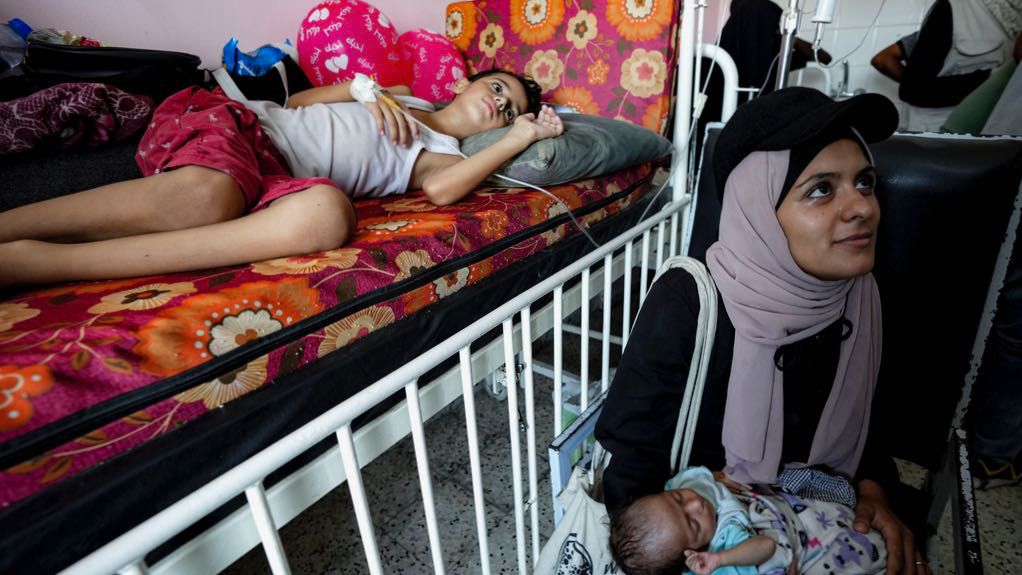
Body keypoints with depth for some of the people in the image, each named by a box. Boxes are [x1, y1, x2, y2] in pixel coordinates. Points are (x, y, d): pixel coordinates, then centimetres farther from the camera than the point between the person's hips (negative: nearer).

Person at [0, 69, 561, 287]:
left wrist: (520, 136, 3)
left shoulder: (441, 157, 18)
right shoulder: (402, 95, 22)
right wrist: (368, 91, 4)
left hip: (276, 179, 0)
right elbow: (300, 100, 21)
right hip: (237, 121, 1)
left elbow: (440, 190, -10)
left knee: (330, 213, -38)